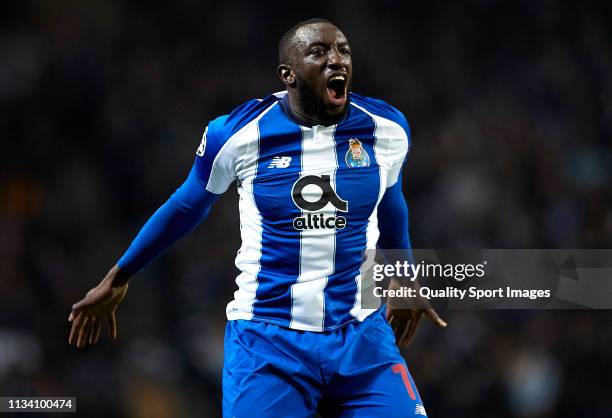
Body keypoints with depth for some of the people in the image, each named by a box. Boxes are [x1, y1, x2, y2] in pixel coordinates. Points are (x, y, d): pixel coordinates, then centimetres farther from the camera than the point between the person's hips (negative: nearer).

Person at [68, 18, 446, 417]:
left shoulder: (387, 129, 0)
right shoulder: (237, 133, -7)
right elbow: (188, 206, 11)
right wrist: (118, 278, 21)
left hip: (361, 337, 2)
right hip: (267, 338, -2)